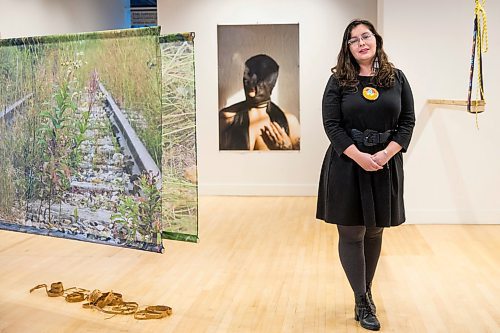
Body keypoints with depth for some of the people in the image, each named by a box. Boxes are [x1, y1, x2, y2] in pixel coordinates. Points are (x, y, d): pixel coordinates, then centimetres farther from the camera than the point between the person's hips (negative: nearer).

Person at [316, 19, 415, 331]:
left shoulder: (397, 78, 5)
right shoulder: (339, 81, -1)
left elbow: (408, 120, 3)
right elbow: (331, 124, -7)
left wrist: (386, 153, -13)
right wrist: (360, 156, -18)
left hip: (386, 165, 2)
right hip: (348, 164, -2)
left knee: (374, 233, 11)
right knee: (352, 234, 2)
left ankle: (366, 294, 28)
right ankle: (362, 302, 14)